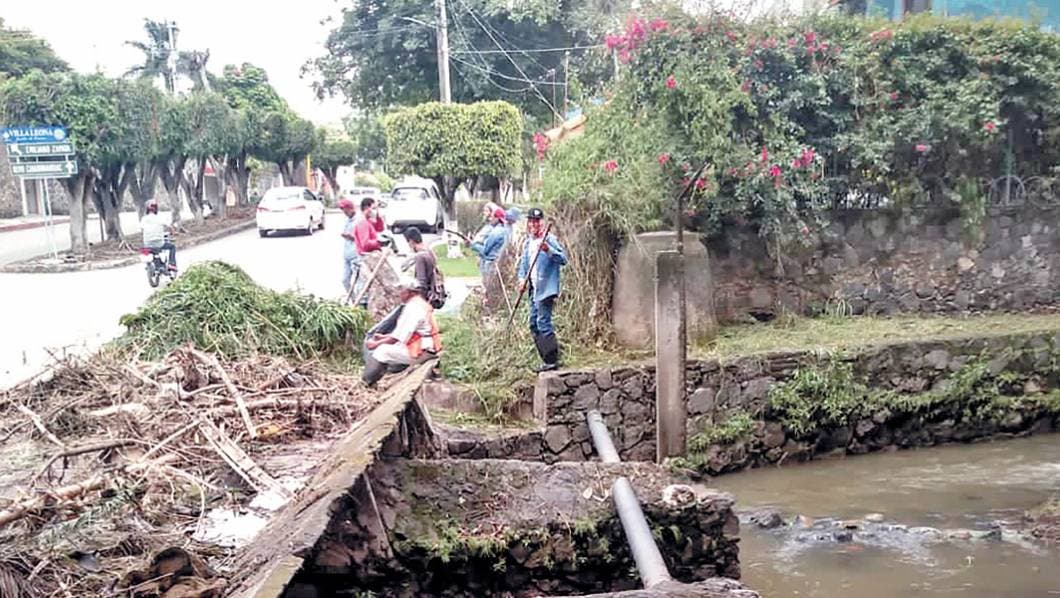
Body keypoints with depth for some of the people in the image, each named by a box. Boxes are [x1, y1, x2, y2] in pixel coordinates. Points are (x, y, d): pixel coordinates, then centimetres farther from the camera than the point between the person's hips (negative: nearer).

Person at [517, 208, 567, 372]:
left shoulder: (549, 239, -9)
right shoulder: (527, 243, 16)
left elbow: (563, 259, -17)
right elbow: (523, 264, 22)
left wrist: (548, 250, -32)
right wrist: (522, 280, 5)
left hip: (546, 289, -9)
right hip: (534, 290, 9)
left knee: (543, 323, -12)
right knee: (534, 325, 12)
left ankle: (552, 360, -7)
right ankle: (546, 359, 19)